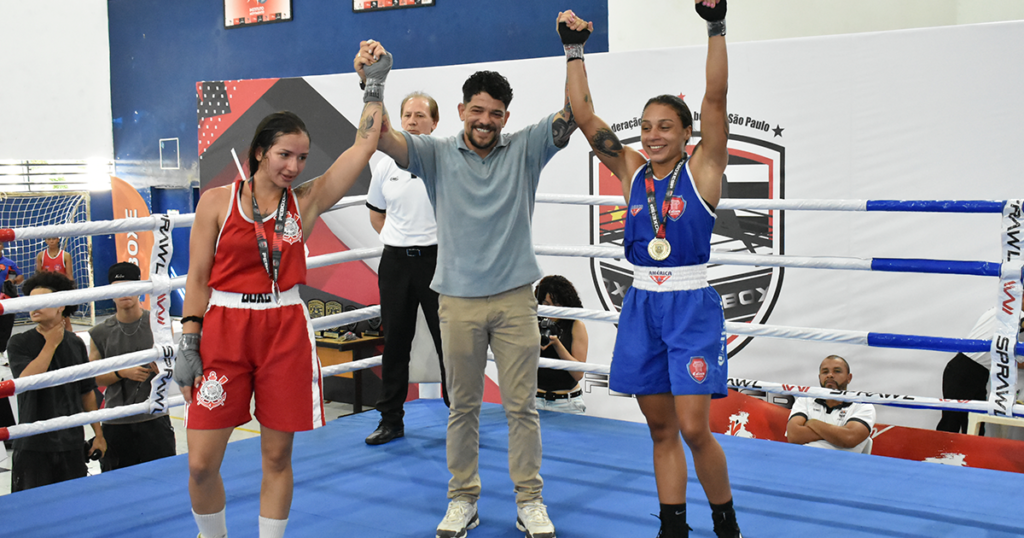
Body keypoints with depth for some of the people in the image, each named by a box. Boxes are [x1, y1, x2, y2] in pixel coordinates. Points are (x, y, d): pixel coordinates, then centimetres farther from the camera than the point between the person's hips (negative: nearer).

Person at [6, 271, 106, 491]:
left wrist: (98, 433, 11)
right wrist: (51, 343, -14)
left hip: (72, 443, 3)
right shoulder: (19, 343, -5)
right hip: (33, 445, -3)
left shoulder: (75, 343, 6)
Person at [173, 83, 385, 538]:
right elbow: (197, 279, 3)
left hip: (286, 332, 1)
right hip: (223, 330, -1)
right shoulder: (217, 201, 2)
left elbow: (364, 144, 3)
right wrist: (187, 345, -1)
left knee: (277, 457, 8)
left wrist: (374, 86, 6)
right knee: (201, 465, -1)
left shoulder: (305, 202, 5)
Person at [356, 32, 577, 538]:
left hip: (515, 298, 0)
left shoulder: (524, 149, 3)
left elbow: (572, 114, -7)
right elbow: (381, 135, -10)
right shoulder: (436, 154, 2)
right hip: (458, 300, 0)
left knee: (522, 405, 6)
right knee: (463, 406, 11)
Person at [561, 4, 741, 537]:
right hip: (642, 307, 4)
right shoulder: (631, 171, 8)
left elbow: (715, 98, -14)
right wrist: (574, 49, 0)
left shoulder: (702, 168, -2)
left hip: (692, 306, -4)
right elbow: (584, 114, 4)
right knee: (661, 428, 9)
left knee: (694, 428, -7)